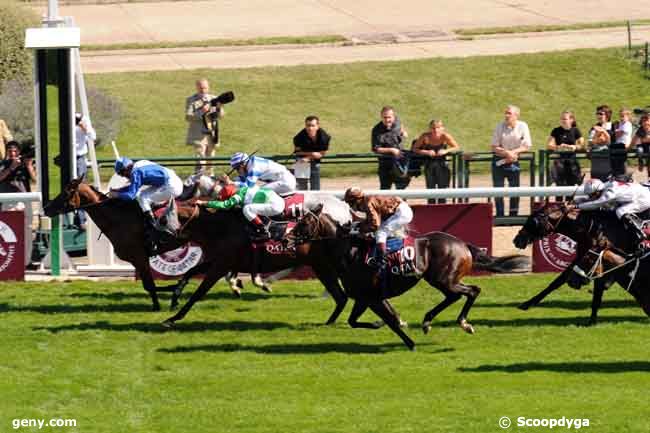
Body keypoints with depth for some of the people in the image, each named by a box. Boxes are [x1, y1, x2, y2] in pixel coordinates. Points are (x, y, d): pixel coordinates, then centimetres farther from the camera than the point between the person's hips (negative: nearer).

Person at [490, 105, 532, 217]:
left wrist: (513, 152, -16)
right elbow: (494, 147, -5)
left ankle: (513, 215, 12)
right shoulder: (500, 127, -7)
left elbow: (527, 146, -4)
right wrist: (507, 153, -20)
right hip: (499, 161, 0)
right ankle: (500, 215, 6)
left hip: (513, 161, 0)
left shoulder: (522, 126, -5)